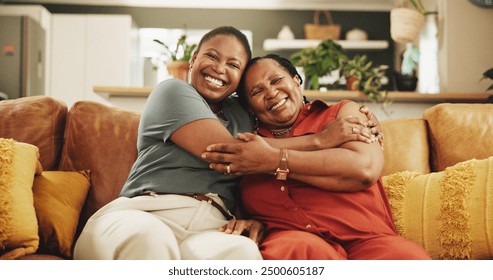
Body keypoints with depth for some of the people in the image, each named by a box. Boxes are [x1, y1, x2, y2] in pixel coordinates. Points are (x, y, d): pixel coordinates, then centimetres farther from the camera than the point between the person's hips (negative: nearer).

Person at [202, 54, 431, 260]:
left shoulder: (341, 113, 18)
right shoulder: (247, 146, 25)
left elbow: (365, 169, -3)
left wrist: (275, 161, -3)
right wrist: (251, 224, -2)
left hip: (364, 238, 0)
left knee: (410, 258, -34)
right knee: (299, 250, -38)